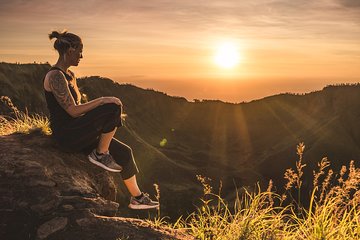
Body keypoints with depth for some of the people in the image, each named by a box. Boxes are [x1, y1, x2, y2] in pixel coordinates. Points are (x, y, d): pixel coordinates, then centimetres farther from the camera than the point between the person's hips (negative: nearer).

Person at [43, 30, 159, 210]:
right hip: (66, 134, -9)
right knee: (114, 107, -23)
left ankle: (137, 198, 19)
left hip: (77, 132, 9)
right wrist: (103, 101, -19)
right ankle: (100, 155, -6)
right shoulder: (55, 76, -16)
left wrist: (106, 119, 7)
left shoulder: (70, 75, 14)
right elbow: (73, 110, -23)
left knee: (125, 153, 5)